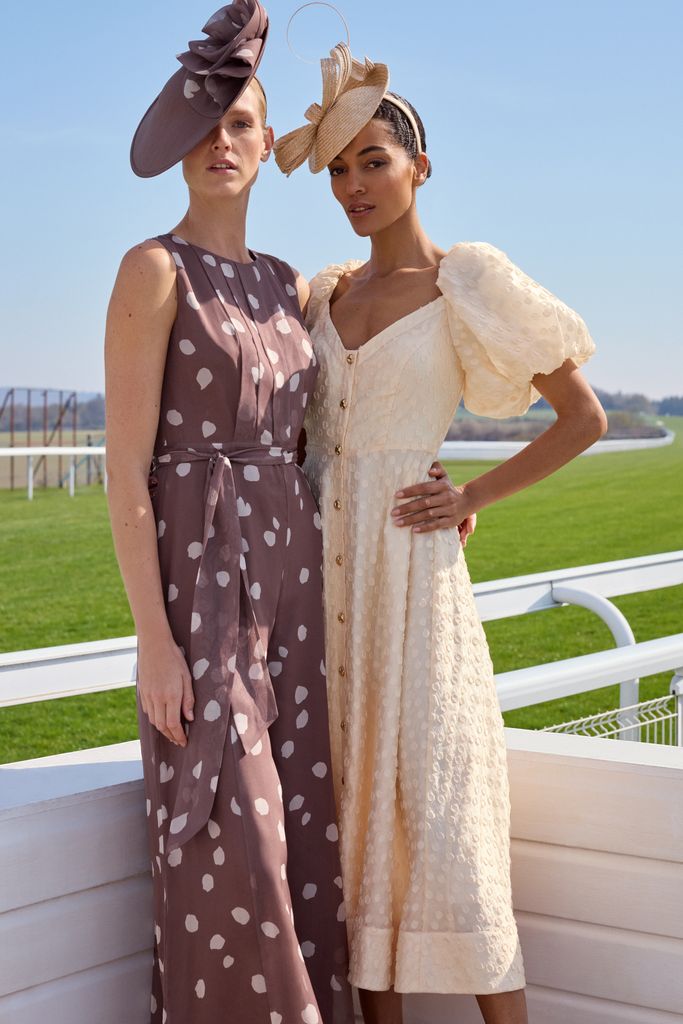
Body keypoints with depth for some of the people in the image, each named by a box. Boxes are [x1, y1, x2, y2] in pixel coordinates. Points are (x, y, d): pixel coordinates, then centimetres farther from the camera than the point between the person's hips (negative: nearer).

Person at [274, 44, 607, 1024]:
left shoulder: (467, 283, -4)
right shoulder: (325, 293, 12)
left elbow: (583, 416, -1)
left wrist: (473, 497, -6)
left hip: (408, 563, -5)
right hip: (324, 558, 5)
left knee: (435, 805, -7)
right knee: (356, 799, 7)